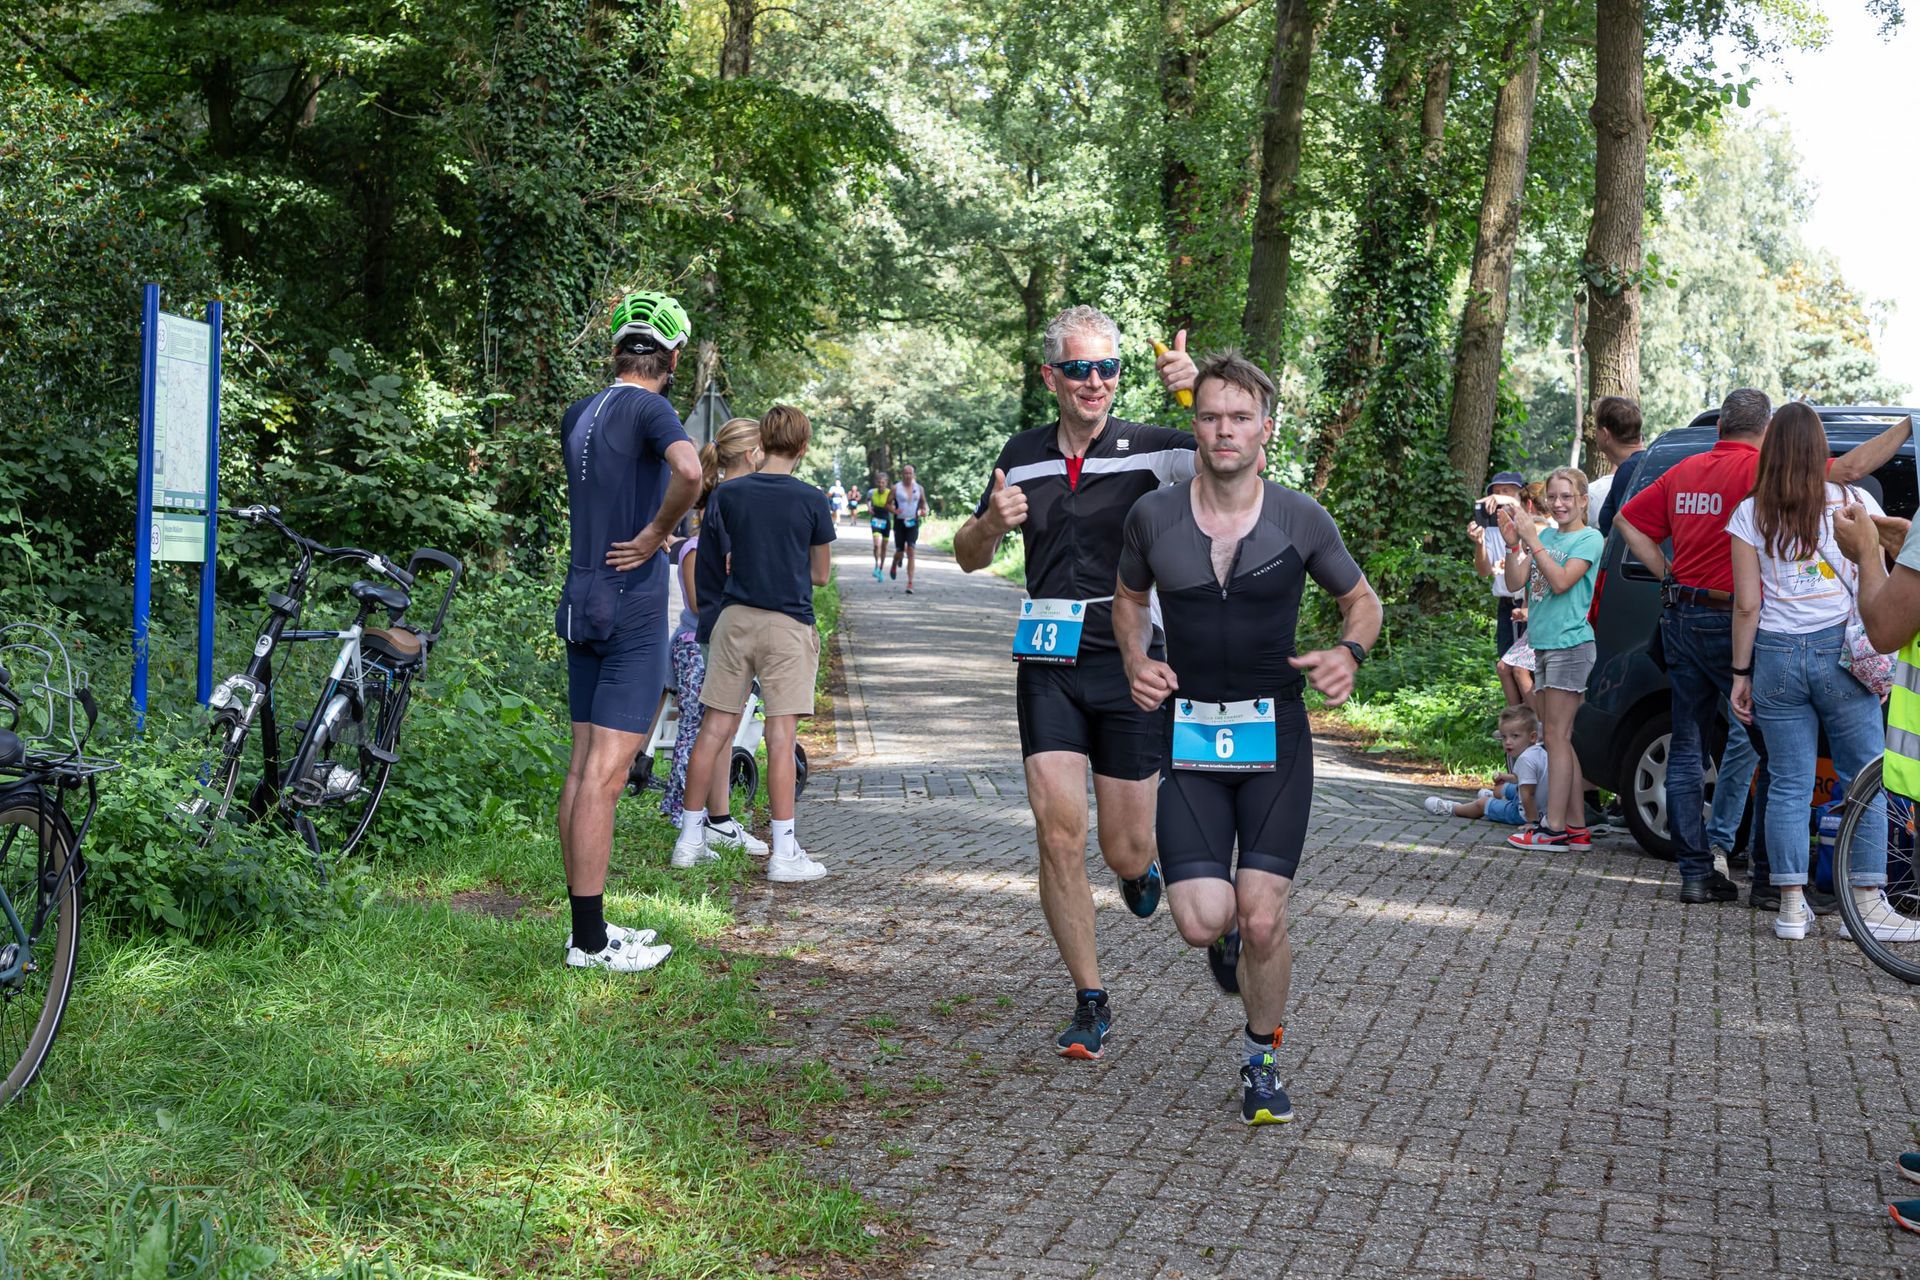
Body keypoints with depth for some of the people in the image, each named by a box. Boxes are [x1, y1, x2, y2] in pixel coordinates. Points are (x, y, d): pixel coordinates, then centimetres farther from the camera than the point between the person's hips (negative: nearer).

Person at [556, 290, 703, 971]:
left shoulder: (577, 414, 13)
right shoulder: (650, 408, -11)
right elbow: (689, 471, -30)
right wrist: (656, 534, -17)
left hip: (580, 601, 8)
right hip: (632, 604, -8)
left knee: (583, 766, 10)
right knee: (606, 774, -7)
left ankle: (590, 925, 16)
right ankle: (590, 942, -4)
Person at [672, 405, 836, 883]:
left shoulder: (727, 494, 2)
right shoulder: (812, 500, -4)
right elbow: (821, 574, 6)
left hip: (734, 618, 3)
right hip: (788, 624, -3)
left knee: (715, 727, 9)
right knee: (781, 735, -3)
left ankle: (691, 837, 16)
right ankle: (784, 853, -2)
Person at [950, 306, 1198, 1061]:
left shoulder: (1149, 449, -4)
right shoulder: (1023, 457, 8)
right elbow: (969, 557, 16)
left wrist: (1199, 393, -37)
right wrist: (993, 522, -7)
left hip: (1132, 666, -2)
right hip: (1049, 666, 2)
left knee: (1124, 850, 4)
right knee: (1059, 835, -8)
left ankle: (1144, 867, 44)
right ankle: (1090, 1004, 7)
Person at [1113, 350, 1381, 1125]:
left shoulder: (1301, 520, -4)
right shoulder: (1153, 517, -2)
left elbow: (1362, 601, 11)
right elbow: (1128, 597, 18)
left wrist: (1349, 654, -11)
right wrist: (1135, 660, -2)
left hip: (1275, 738, -1)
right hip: (1186, 736, 1)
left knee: (1262, 922, -8)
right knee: (1203, 922, -10)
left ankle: (1261, 1055, 19)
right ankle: (1228, 930, 30)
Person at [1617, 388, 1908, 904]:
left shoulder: (1683, 471, 9)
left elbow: (1627, 520, 16)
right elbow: (1849, 468, -16)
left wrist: (1669, 577, 13)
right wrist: (1909, 425, -9)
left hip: (1680, 618, 6)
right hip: (1732, 625, -6)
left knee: (1686, 746, 9)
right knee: (1776, 750, 3)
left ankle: (1694, 872, 10)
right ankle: (1769, 877, 2)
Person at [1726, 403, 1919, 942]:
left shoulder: (1751, 514, 0)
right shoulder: (1855, 502, 1)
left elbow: (1747, 604, -1)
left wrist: (1741, 672, 6)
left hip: (1776, 655, 1)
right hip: (1841, 653, -1)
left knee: (1789, 785, 4)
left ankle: (1792, 907, 4)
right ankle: (1868, 903, 4)